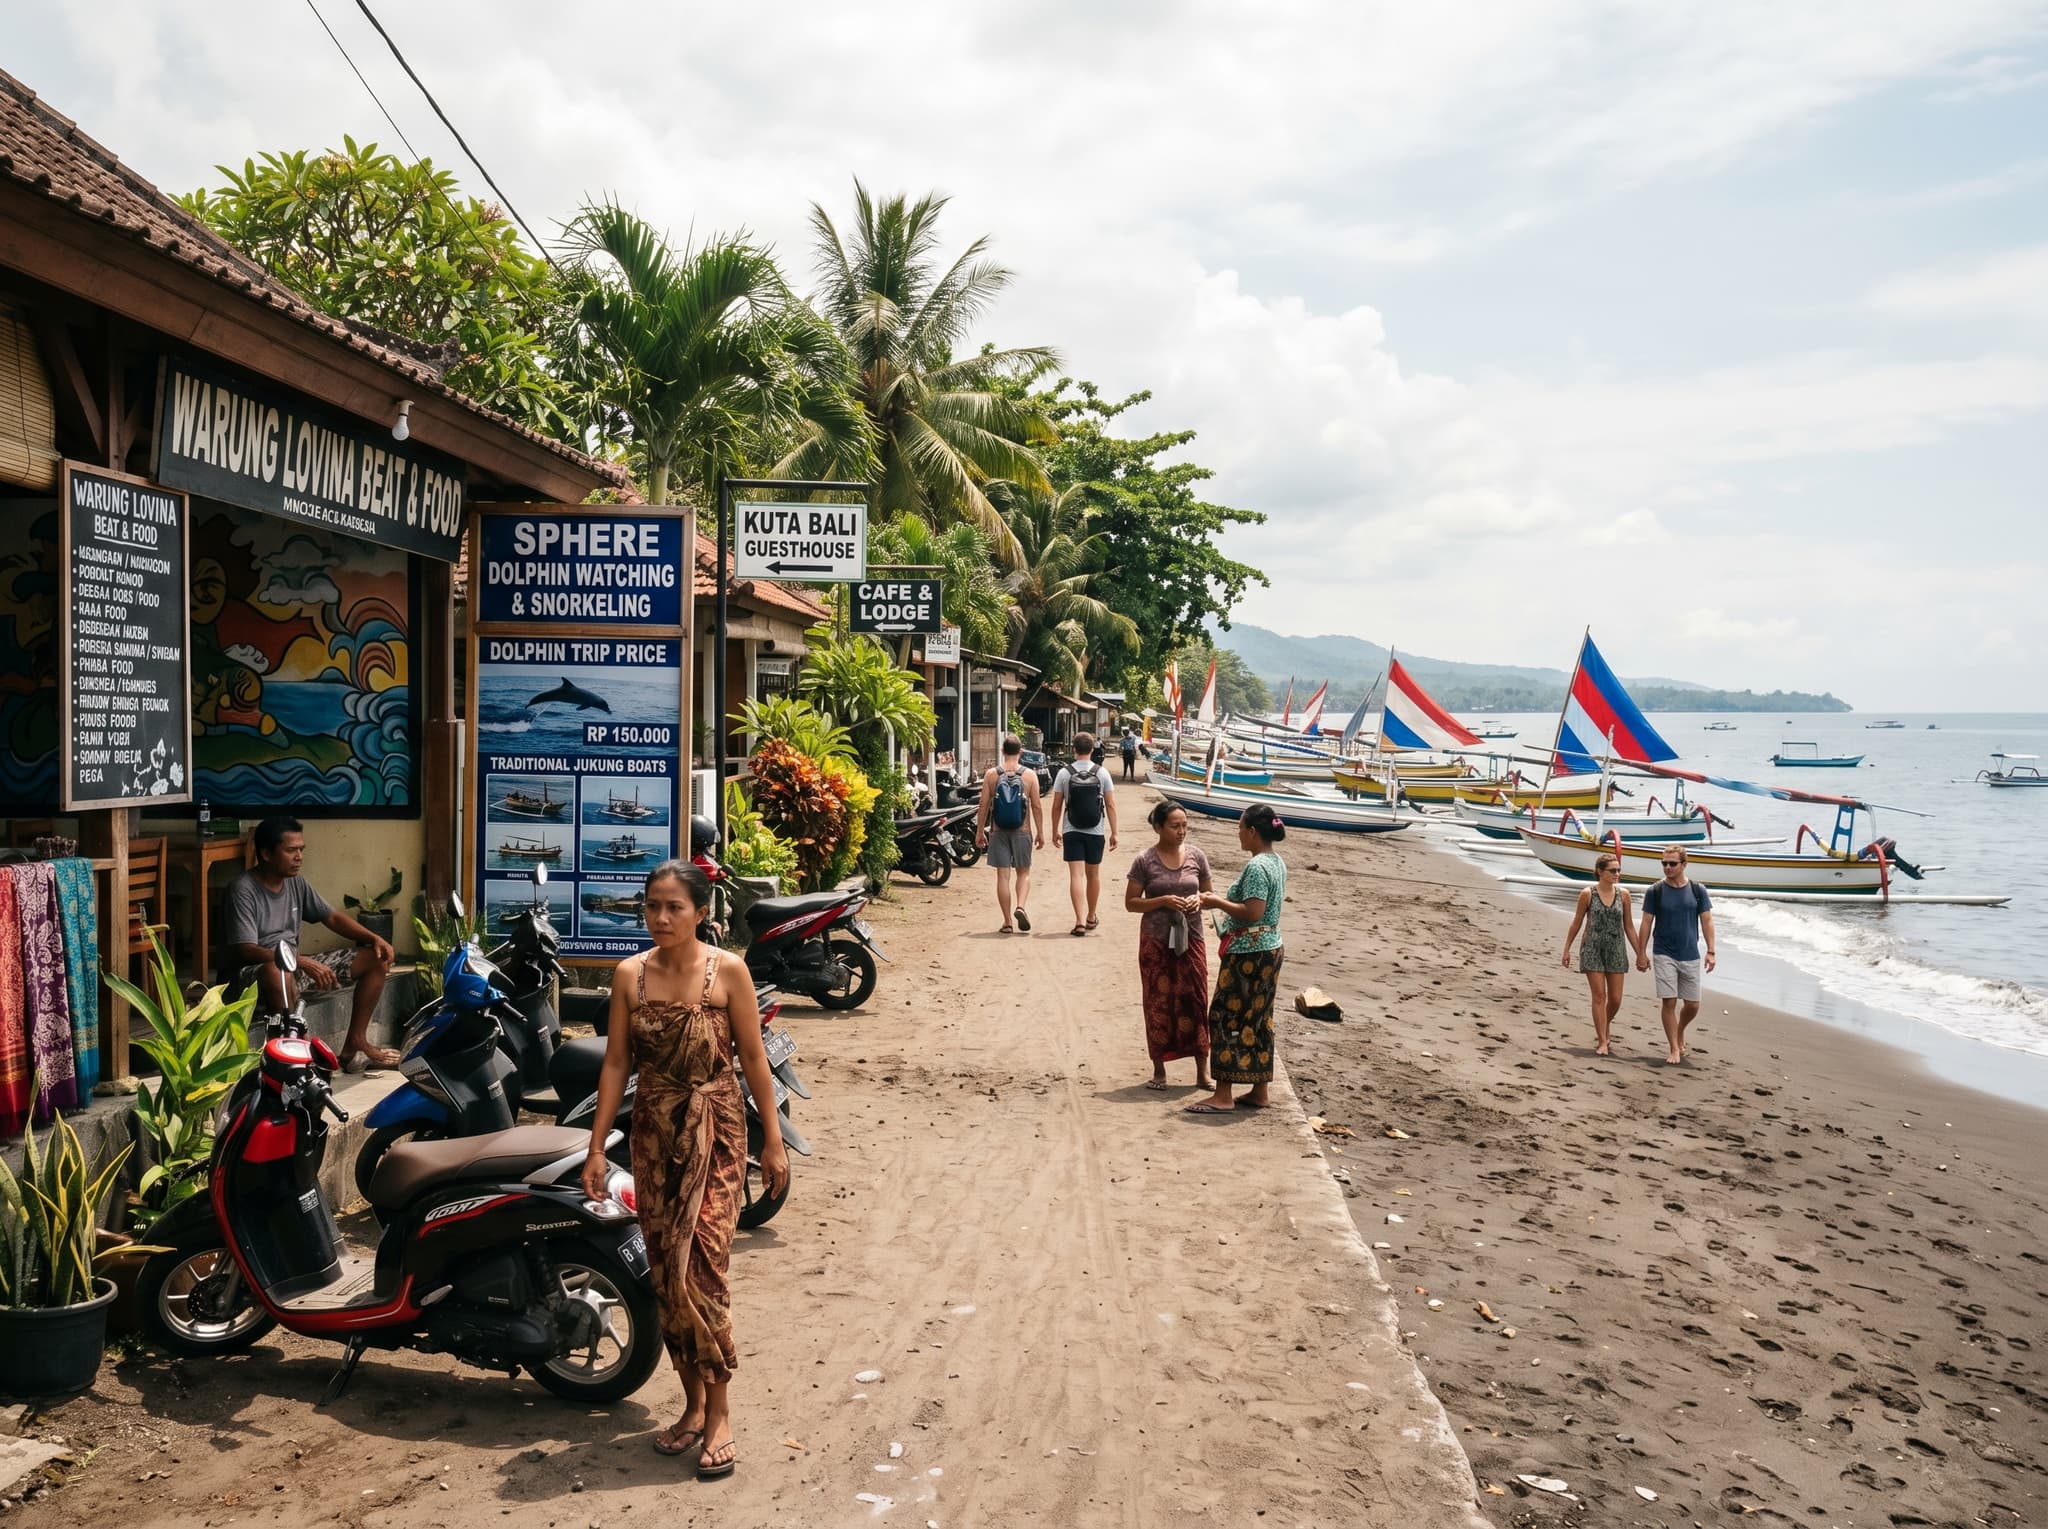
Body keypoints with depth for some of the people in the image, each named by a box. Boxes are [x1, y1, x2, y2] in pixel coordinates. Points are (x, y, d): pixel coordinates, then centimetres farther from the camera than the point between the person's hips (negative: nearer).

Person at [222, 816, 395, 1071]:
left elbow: (332, 917, 13)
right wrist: (303, 962, -34)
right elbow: (245, 951, -25)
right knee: (276, 973, -46)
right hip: (251, 972, -8)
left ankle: (355, 1043, -2)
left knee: (376, 958, -1)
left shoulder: (296, 883, 6)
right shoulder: (244, 890, -17)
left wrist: (374, 938, -5)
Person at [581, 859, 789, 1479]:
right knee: (664, 1272, 8)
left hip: (714, 1132, -4)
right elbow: (616, 1061, 4)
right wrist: (597, 1145, 2)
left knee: (700, 1268, -11)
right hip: (653, 1134, 4)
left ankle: (719, 1411, 1)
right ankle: (693, 1402, 22)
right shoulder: (630, 974, 2)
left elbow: (752, 1058, -3)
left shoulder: (727, 970, -7)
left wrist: (773, 1140, -2)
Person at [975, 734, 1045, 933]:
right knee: (1023, 873, 14)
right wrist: (1040, 832, 5)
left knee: (1003, 875, 4)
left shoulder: (992, 774, -2)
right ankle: (1020, 906, -10)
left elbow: (984, 806, -2)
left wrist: (979, 831, 6)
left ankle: (1007, 922, 5)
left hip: (998, 832, 0)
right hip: (1022, 832, 0)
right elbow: (1037, 806, -3)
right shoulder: (1029, 775, -3)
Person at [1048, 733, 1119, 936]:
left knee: (1076, 875, -4)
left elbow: (1057, 806, -2)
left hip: (1071, 832, -1)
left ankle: (1080, 921, -16)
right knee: (1093, 874, 15)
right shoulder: (1102, 773, -2)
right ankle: (1091, 917, 30)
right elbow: (1111, 805, -3)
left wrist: (1055, 831, 8)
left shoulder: (1064, 773, -3)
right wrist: (1114, 832, 3)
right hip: (1096, 832, 1)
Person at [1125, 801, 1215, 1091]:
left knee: (1195, 1001, 3)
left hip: (1190, 939, 2)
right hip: (1156, 941, -2)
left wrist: (1199, 899, -11)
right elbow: (1131, 902, -3)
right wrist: (1163, 901, -18)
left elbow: (1209, 893, 12)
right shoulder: (1145, 861, -5)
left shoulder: (1196, 855, 1)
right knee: (1158, 1004, 4)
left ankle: (1203, 1071, 11)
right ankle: (1159, 1070, 16)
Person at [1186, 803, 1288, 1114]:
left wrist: (1217, 902, -14)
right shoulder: (1277, 862, 11)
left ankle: (1223, 1095, -2)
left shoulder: (1256, 867, -20)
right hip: (1270, 949, 10)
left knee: (1226, 1017, -4)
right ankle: (1260, 1091, 19)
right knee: (1257, 1020, 14)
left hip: (1248, 954, -10)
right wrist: (1225, 901, 14)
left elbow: (1252, 912, -26)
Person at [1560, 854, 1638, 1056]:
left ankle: (1604, 1029, 33)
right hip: (1593, 950, -3)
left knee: (1615, 999, 5)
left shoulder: (1623, 894, 0)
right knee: (1599, 996, -5)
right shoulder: (1587, 894, -6)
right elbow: (1576, 924, 2)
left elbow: (1629, 927, 6)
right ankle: (1602, 1041, 2)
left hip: (1616, 950, 3)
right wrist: (1567, 949, 4)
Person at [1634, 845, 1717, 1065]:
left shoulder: (1697, 890, 1)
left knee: (1692, 1005, 7)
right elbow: (1646, 923, 1)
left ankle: (1680, 1032, 36)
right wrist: (1641, 954, -1)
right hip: (1664, 955, -2)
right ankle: (1674, 1049, 2)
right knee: (1670, 1002, -7)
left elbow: (1707, 921, 3)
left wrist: (1710, 952, -5)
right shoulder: (1655, 891, -3)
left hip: (1690, 956, 2)